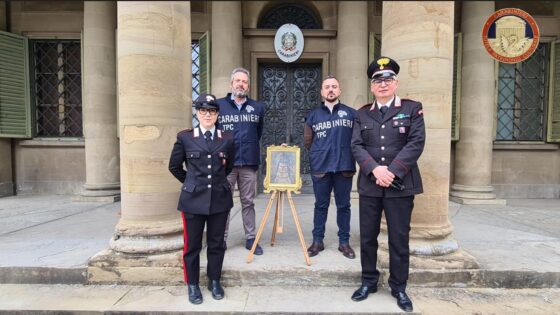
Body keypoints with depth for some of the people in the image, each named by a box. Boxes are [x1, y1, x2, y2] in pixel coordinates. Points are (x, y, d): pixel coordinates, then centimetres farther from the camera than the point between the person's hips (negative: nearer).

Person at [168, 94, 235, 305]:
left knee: (216, 243, 12)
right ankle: (192, 285, 27)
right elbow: (174, 166, 9)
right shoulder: (185, 137, -2)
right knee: (192, 245, 9)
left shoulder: (227, 139, 3)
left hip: (220, 199, 2)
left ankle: (214, 282, 31)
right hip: (193, 199, -1)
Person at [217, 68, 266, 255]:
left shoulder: (257, 107, 8)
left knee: (248, 202, 10)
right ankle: (221, 239, 19)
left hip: (249, 163, 2)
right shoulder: (218, 105, 2)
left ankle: (250, 238, 21)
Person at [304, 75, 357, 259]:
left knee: (344, 206, 8)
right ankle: (317, 241, 21)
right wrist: (321, 153, 11)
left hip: (345, 167, 0)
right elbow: (307, 142, 13)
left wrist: (345, 153, 3)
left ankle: (344, 242, 21)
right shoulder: (313, 115, 9)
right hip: (320, 168, 1)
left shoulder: (352, 113, 5)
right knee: (321, 205, 9)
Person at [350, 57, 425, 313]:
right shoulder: (362, 114, 10)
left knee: (399, 239, 7)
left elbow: (416, 143, -7)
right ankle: (368, 282, 28)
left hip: (400, 185, -2)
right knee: (367, 237, 10)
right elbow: (356, 146, 0)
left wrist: (392, 171, -16)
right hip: (369, 185, 2)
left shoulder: (412, 108, 3)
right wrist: (375, 169, -16)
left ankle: (399, 288, 26)